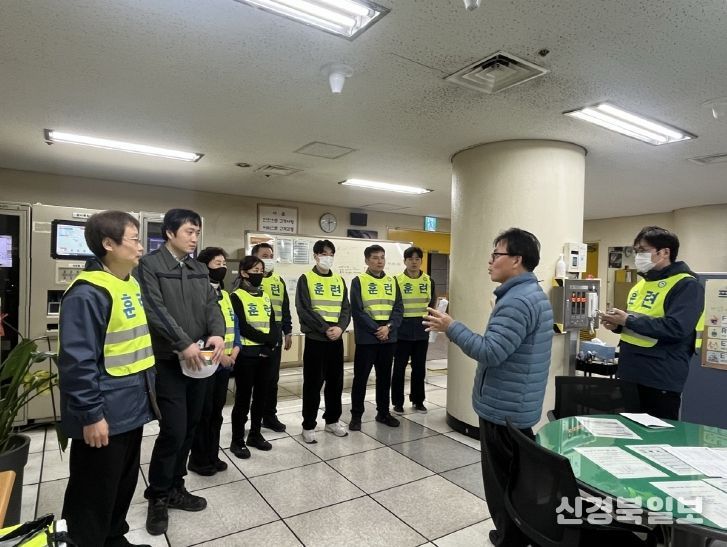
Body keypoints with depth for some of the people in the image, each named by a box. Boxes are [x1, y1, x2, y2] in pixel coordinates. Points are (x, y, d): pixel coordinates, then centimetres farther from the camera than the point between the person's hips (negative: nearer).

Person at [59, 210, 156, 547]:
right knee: (94, 494, 10)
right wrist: (90, 415, -20)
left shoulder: (131, 284, 8)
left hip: (130, 408, 9)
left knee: (124, 483, 23)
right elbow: (77, 361, -23)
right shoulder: (88, 293, -22)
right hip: (103, 416, -9)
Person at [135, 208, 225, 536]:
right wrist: (184, 344, -20)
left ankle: (175, 488, 30)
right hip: (168, 361, -6)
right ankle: (158, 496, 18)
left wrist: (218, 334, -13)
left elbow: (211, 304, 6)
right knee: (173, 430, -5)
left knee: (190, 428, 13)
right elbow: (156, 310, -16)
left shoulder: (199, 269, 13)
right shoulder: (149, 265, -7)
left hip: (200, 360, 6)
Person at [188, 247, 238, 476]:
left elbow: (233, 323, 14)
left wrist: (235, 349, -1)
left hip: (226, 362, 7)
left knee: (217, 411, 15)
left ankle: (212, 455, 27)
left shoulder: (225, 295, 13)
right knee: (203, 411, 3)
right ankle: (198, 459, 18)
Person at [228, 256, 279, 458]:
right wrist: (266, 339, -14)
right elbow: (243, 327, -16)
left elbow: (273, 324, 8)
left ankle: (255, 435, 28)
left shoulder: (265, 296, 12)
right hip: (246, 354, -6)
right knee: (243, 398, 2)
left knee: (261, 396, 13)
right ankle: (237, 441, 16)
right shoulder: (236, 297, -7)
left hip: (266, 354, 6)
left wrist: (272, 342, -10)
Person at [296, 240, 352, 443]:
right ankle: (308, 426, 14)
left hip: (336, 339, 5)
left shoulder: (339, 280, 11)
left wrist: (340, 327, -11)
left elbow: (346, 308, 8)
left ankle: (332, 420, 28)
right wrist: (325, 328, -17)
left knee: (336, 381, 12)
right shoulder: (306, 279, -4)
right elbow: (304, 309, -12)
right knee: (313, 382, 2)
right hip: (315, 338, -5)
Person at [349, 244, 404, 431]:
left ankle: (383, 412, 28)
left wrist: (389, 327, -12)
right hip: (366, 338, -4)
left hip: (389, 337, 4)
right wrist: (376, 329, -15)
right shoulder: (359, 281, -4)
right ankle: (356, 415, 16)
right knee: (361, 377, 4)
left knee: (385, 376, 14)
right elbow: (357, 311, -10)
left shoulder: (392, 281, 9)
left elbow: (398, 308, 4)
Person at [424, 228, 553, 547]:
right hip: (515, 405, 11)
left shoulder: (517, 300, -24)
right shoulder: (532, 293, 11)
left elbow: (490, 352, -28)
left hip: (504, 407, -11)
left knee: (503, 482, 5)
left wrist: (451, 327, -21)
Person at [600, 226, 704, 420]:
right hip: (630, 374, 8)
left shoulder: (686, 285, -11)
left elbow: (675, 328, -25)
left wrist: (628, 320, -22)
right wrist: (618, 324, 1)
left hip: (661, 380, -8)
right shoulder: (642, 283, 14)